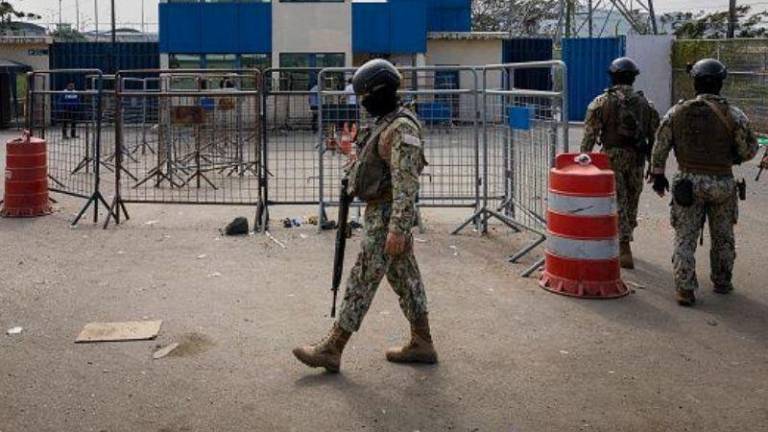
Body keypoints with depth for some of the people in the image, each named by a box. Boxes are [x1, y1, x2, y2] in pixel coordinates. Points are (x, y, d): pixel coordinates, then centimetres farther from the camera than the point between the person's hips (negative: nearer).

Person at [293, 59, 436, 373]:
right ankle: (422, 344, 21)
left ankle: (331, 350, 0)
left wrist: (397, 229, -27)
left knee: (362, 282, -5)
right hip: (381, 213, 10)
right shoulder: (387, 123, 14)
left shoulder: (402, 128, -18)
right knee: (405, 278, 13)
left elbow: (406, 183, -24)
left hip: (387, 216, -10)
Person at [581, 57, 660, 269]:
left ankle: (625, 251, -7)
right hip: (637, 158, 3)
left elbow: (590, 134, -7)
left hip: (612, 156, -3)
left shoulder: (601, 102, -3)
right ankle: (623, 244, 28)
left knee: (618, 204, -1)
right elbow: (654, 136, 8)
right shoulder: (645, 103, 7)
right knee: (631, 203, 15)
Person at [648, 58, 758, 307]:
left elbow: (660, 147, 3)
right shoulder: (733, 115, -9)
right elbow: (749, 150, -5)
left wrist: (658, 175, 14)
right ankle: (722, 282, 30)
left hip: (688, 182, 1)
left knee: (685, 239, 5)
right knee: (723, 237, 18)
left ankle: (685, 289, 0)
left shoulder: (677, 113, -3)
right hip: (722, 183, 0)